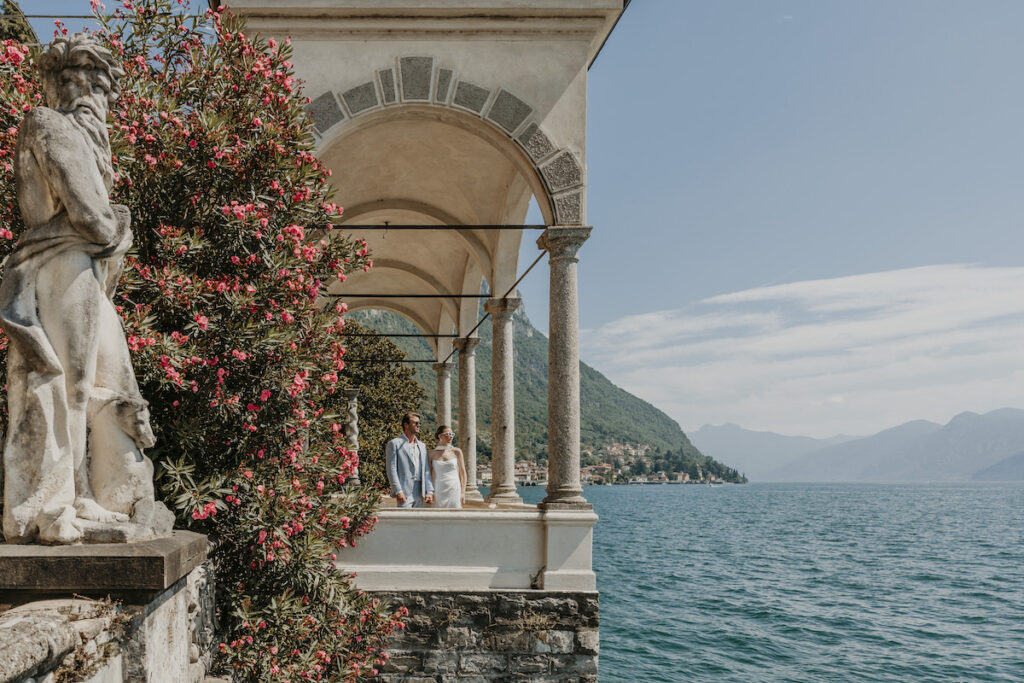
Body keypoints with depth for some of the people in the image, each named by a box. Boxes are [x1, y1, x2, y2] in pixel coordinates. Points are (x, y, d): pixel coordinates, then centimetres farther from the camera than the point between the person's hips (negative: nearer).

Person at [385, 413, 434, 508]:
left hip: (419, 493, 6)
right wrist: (398, 491, -14)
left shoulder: (422, 446, 19)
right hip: (404, 493, -6)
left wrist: (429, 491, 5)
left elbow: (426, 470, 16)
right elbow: (391, 470, -6)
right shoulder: (395, 443, 1)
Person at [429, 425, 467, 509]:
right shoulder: (432, 453, 4)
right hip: (439, 491, 1)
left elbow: (462, 473, 5)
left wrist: (463, 492, -1)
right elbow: (430, 474, 8)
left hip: (454, 490, -1)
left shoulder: (457, 452, 3)